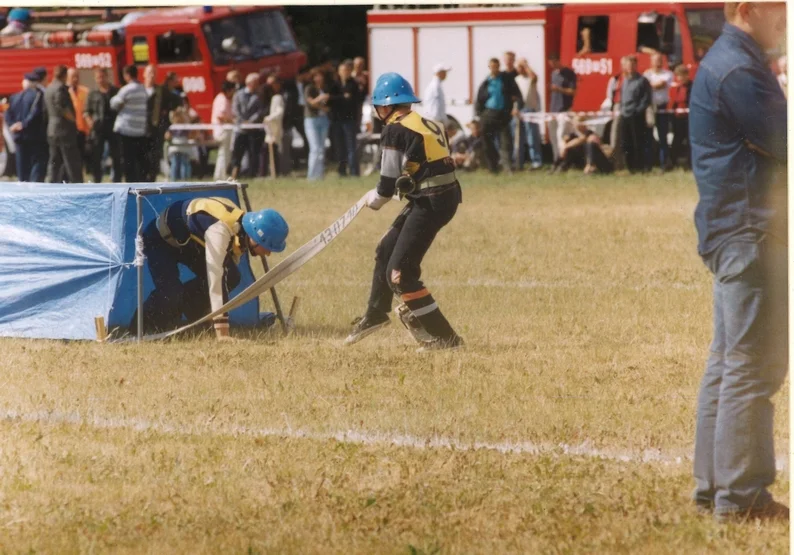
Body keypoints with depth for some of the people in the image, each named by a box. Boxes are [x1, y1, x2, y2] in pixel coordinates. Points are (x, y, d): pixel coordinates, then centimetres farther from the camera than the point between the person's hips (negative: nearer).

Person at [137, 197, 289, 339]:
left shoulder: (242, 231, -14)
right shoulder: (220, 231, -41)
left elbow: (224, 277, 0)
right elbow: (215, 280, -44)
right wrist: (222, 334, -46)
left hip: (188, 241, 7)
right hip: (160, 239, -7)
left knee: (230, 277, -12)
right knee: (172, 293, -27)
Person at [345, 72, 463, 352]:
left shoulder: (395, 131, -10)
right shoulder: (429, 125, 15)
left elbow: (389, 182, -10)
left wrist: (374, 199, 11)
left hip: (430, 203, -9)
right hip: (445, 195, 9)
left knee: (399, 273, -6)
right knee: (386, 250, 24)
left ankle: (444, 337, -6)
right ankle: (375, 314, 42)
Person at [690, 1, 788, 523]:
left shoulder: (730, 63, 16)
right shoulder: (737, 70, -17)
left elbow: (772, 137, 19)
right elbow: (784, 142, -18)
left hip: (736, 236, 11)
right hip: (751, 232, -11)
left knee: (729, 363, 14)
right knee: (754, 367, -7)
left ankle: (713, 486, 19)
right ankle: (741, 496, -5)